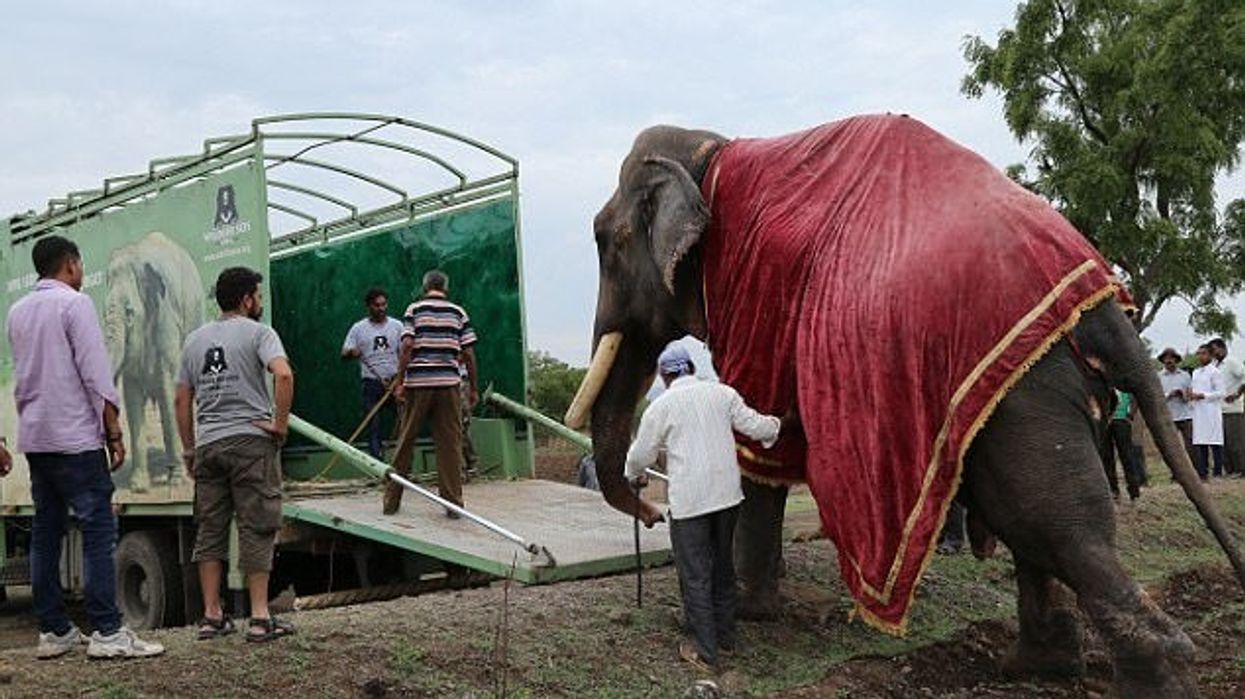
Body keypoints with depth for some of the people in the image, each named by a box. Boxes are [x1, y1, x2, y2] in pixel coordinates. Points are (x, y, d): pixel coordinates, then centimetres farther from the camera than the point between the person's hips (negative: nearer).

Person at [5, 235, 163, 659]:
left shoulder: (17, 312, 14)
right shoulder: (75, 303, -8)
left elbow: (22, 376, 18)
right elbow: (96, 376, -13)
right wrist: (115, 434, -9)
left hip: (34, 437, 8)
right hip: (75, 436, -8)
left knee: (46, 532, 9)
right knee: (98, 530, -7)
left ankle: (53, 631, 11)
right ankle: (106, 633, -10)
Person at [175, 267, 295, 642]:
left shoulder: (195, 340, 15)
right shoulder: (257, 332, -2)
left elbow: (181, 401, 15)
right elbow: (283, 374, -21)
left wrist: (188, 449, 20)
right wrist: (281, 424, -12)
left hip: (207, 444, 5)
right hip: (250, 441, -5)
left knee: (210, 530, 11)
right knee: (256, 528, -2)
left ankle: (212, 616, 11)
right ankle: (260, 618, -3)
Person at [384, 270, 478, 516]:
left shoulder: (414, 309, 4)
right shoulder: (458, 312, 8)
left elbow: (407, 346, -8)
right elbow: (468, 353, 3)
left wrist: (400, 380, -4)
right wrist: (473, 387, 11)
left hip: (417, 384, -1)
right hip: (449, 384, 1)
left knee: (405, 442, 7)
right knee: (450, 445, 3)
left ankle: (392, 501, 13)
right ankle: (453, 503, 2)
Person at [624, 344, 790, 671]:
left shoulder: (662, 405, -4)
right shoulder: (722, 393, 4)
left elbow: (641, 454, 4)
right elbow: (754, 425, 8)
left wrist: (634, 476, 26)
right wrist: (777, 424, 31)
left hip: (688, 500, -5)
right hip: (727, 495, 5)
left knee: (695, 576, 3)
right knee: (723, 566, 18)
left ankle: (704, 650, 6)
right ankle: (726, 637, 28)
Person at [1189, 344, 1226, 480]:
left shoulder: (1214, 371, -3)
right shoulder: (1195, 372, 18)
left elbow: (1220, 393, -8)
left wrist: (1202, 396, -15)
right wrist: (1190, 396, 3)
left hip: (1211, 412, -6)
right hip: (1198, 412, 6)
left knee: (1215, 443, -5)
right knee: (1199, 444, 4)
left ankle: (1218, 473, -3)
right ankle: (1203, 473, 7)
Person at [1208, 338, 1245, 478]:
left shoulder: (1232, 363, -8)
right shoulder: (1215, 366, 16)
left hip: (1232, 409, -8)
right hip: (1219, 409, 8)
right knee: (1224, 441, 8)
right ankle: (1229, 469, 13)